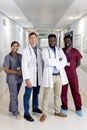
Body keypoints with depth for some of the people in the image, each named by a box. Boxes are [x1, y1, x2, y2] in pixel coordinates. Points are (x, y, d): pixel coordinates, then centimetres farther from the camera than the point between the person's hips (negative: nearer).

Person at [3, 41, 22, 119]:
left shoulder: (20, 56, 5)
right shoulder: (8, 57, -9)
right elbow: (6, 70, -11)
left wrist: (22, 71, -9)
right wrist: (16, 72, -19)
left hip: (19, 78, 5)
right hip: (12, 79, -5)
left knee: (15, 95, 14)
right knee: (14, 96, 0)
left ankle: (11, 109, 31)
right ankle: (15, 112, 13)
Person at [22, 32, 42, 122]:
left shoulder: (39, 50, 6)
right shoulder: (26, 51, -8)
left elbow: (41, 63, 9)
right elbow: (24, 66, -13)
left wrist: (42, 75, 6)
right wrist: (27, 79, -18)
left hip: (38, 76, 5)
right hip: (30, 76, -5)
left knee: (36, 93, 18)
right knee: (27, 95, 2)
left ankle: (35, 107, 37)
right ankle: (26, 113, 13)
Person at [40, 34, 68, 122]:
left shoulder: (60, 51, 9)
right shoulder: (45, 51, -4)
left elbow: (64, 62, -5)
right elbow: (48, 62, -21)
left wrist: (54, 63, -16)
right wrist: (58, 60, -10)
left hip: (59, 75, 5)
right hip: (49, 76, -4)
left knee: (58, 95, 15)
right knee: (46, 96, 2)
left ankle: (57, 112, 31)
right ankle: (44, 114, 16)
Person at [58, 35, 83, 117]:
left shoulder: (75, 51, 1)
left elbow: (78, 62, 7)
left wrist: (71, 68, 3)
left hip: (73, 75, 0)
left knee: (75, 92, 7)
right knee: (63, 92, 8)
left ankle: (78, 108, 24)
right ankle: (64, 108, 25)